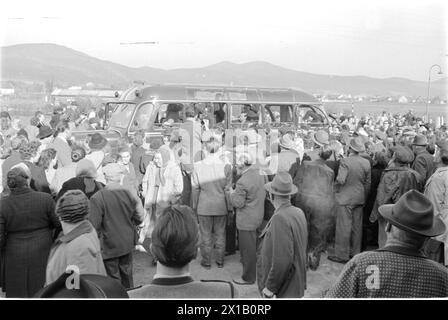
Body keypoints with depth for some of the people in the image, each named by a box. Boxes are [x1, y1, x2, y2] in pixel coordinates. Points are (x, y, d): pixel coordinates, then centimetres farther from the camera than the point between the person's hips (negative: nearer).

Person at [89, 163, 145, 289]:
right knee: (127, 275, 19)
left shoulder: (97, 198, -18)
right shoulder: (129, 195, -5)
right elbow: (138, 219, 1)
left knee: (113, 279, 8)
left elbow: (94, 225, -17)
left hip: (109, 246, -4)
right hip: (127, 244, 4)